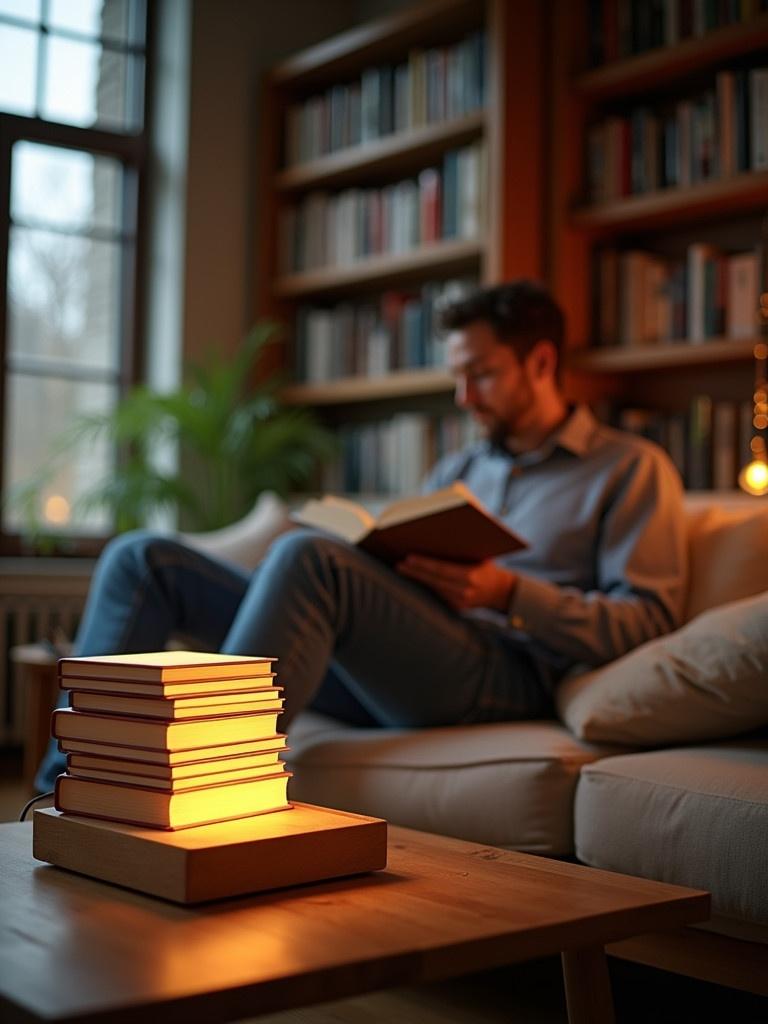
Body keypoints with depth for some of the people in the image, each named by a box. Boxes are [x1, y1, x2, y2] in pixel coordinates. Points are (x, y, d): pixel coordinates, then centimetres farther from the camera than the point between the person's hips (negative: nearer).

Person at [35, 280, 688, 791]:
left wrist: (508, 593, -15)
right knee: (143, 559, -2)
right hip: (383, 679, 7)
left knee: (307, 557, -35)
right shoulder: (460, 470, 29)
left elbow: (648, 622, -4)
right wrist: (375, 553, 2)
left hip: (504, 678, -7)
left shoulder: (632, 468, 9)